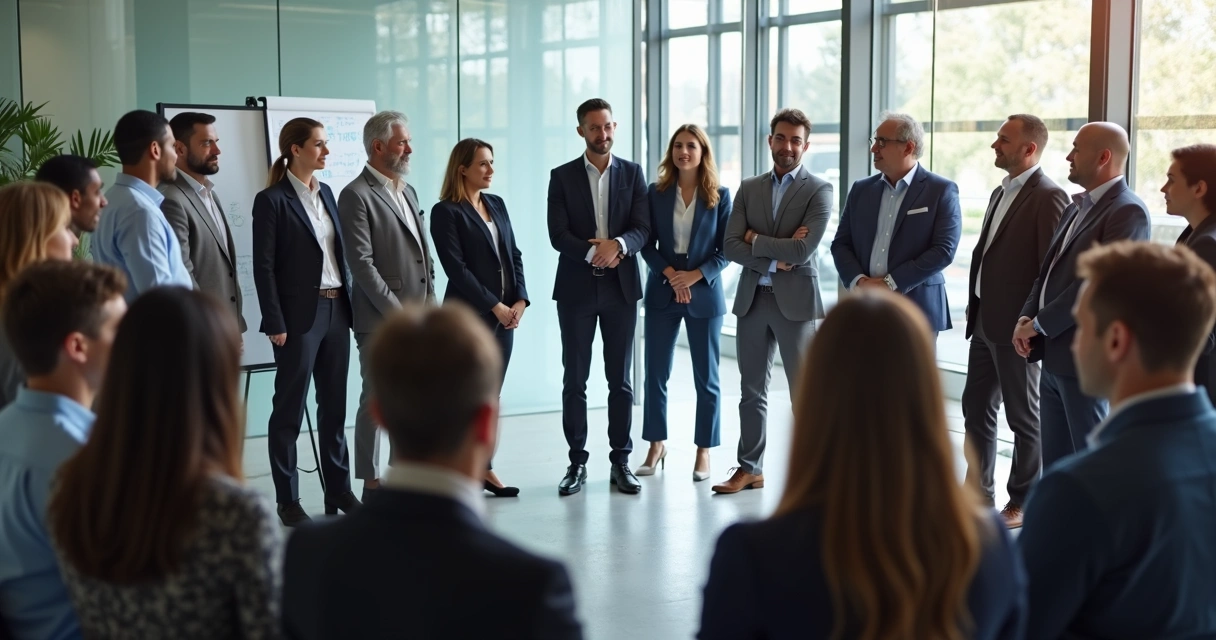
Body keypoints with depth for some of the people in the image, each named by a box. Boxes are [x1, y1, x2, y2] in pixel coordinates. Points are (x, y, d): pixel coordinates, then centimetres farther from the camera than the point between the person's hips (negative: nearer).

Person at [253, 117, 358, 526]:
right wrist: (275, 324, -15)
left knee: (334, 404, 12)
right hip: (299, 315, -7)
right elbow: (264, 267, -11)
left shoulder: (325, 192, 12)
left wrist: (350, 305, 9)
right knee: (289, 409, 3)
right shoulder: (272, 200, -8)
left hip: (336, 309, 7)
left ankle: (338, 489, 20)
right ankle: (287, 500, 12)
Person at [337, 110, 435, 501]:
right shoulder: (356, 196, -9)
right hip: (380, 319, -7)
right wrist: (397, 313, -16)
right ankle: (372, 483, 7)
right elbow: (362, 264, -15)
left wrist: (430, 304, 9)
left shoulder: (407, 191, 16)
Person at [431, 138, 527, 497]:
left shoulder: (496, 204, 14)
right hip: (470, 315, -6)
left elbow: (514, 255, 12)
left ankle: (483, 467, 15)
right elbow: (456, 268, -13)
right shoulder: (446, 212, -7)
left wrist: (520, 300, -2)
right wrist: (495, 307, -14)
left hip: (505, 315, 6)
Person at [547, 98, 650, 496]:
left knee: (620, 380, 5)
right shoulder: (562, 176, 3)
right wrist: (594, 252, -20)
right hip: (576, 288, -1)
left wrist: (618, 244, -22)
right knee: (574, 380, 3)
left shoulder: (632, 173, 7)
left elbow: (642, 229, -3)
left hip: (621, 286, 1)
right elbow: (558, 235, -6)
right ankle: (577, 462, 12)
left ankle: (620, 461, 13)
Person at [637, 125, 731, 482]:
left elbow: (725, 249, -1)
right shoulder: (656, 194, 3)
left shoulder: (720, 196, -1)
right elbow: (647, 245, 2)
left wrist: (696, 275, -15)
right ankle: (656, 446, 17)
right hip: (661, 292, 2)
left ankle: (704, 451, 13)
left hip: (705, 293, -1)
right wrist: (670, 274, -13)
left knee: (705, 377, 4)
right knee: (656, 373, 4)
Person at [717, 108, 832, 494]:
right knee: (752, 390, 11)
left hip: (795, 301, -4)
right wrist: (774, 259, -13)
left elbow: (802, 250, -16)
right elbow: (731, 246, -1)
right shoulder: (748, 189, 10)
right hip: (751, 299, 4)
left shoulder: (819, 191, -3)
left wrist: (755, 239, -6)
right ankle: (750, 468, 22)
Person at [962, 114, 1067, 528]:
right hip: (985, 322, 9)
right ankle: (978, 493, 26)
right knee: (976, 408, 14)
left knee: (1024, 416, 4)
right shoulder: (1000, 193, 14)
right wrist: (974, 308, 13)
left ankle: (1024, 503, 17)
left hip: (1016, 326, -9)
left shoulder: (1048, 197, -14)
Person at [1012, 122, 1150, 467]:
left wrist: (1039, 324, -14)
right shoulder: (1076, 206, 16)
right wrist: (1026, 317, 0)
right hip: (1054, 354, 9)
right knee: (1054, 459, 15)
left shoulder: (1128, 211, -14)